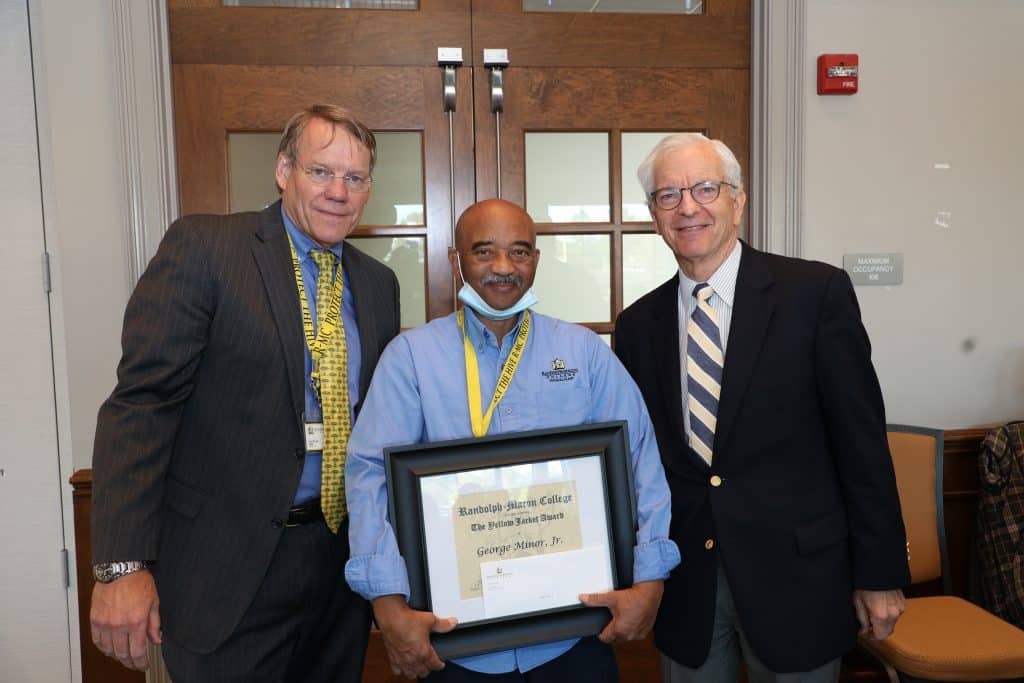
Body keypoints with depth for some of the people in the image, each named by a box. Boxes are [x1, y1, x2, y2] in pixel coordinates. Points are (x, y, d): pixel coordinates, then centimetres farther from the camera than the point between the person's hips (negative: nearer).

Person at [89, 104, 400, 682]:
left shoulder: (378, 283, 6)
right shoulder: (201, 246, -9)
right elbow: (142, 403, -13)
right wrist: (122, 566, -17)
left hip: (342, 557, 5)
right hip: (227, 568, -5)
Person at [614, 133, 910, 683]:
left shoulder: (816, 292, -8)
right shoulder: (638, 324, 2)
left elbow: (861, 441, -7)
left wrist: (880, 574, -5)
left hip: (796, 575, -2)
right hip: (683, 583, 3)